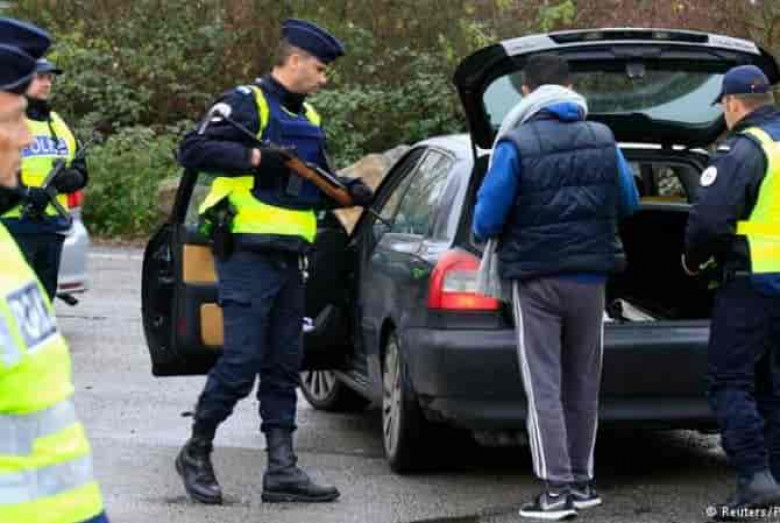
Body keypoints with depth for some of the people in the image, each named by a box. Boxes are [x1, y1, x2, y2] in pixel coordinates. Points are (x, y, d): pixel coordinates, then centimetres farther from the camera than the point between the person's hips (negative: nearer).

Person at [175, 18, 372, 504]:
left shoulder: (310, 119, 19)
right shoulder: (247, 103, -7)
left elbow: (317, 188, 26)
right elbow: (193, 150, -16)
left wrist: (349, 192, 5)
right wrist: (254, 157, -24)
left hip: (289, 261, 8)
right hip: (248, 255, -8)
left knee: (284, 367, 7)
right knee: (240, 363, -10)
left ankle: (282, 469, 9)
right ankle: (197, 454, 6)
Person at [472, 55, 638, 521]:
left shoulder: (516, 145, -12)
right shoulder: (603, 141, 2)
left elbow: (487, 220, -13)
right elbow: (628, 204, 13)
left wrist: (485, 232, 11)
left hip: (536, 280, -4)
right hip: (589, 276, 4)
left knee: (544, 386, -1)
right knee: (582, 384, 15)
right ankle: (582, 481, 20)